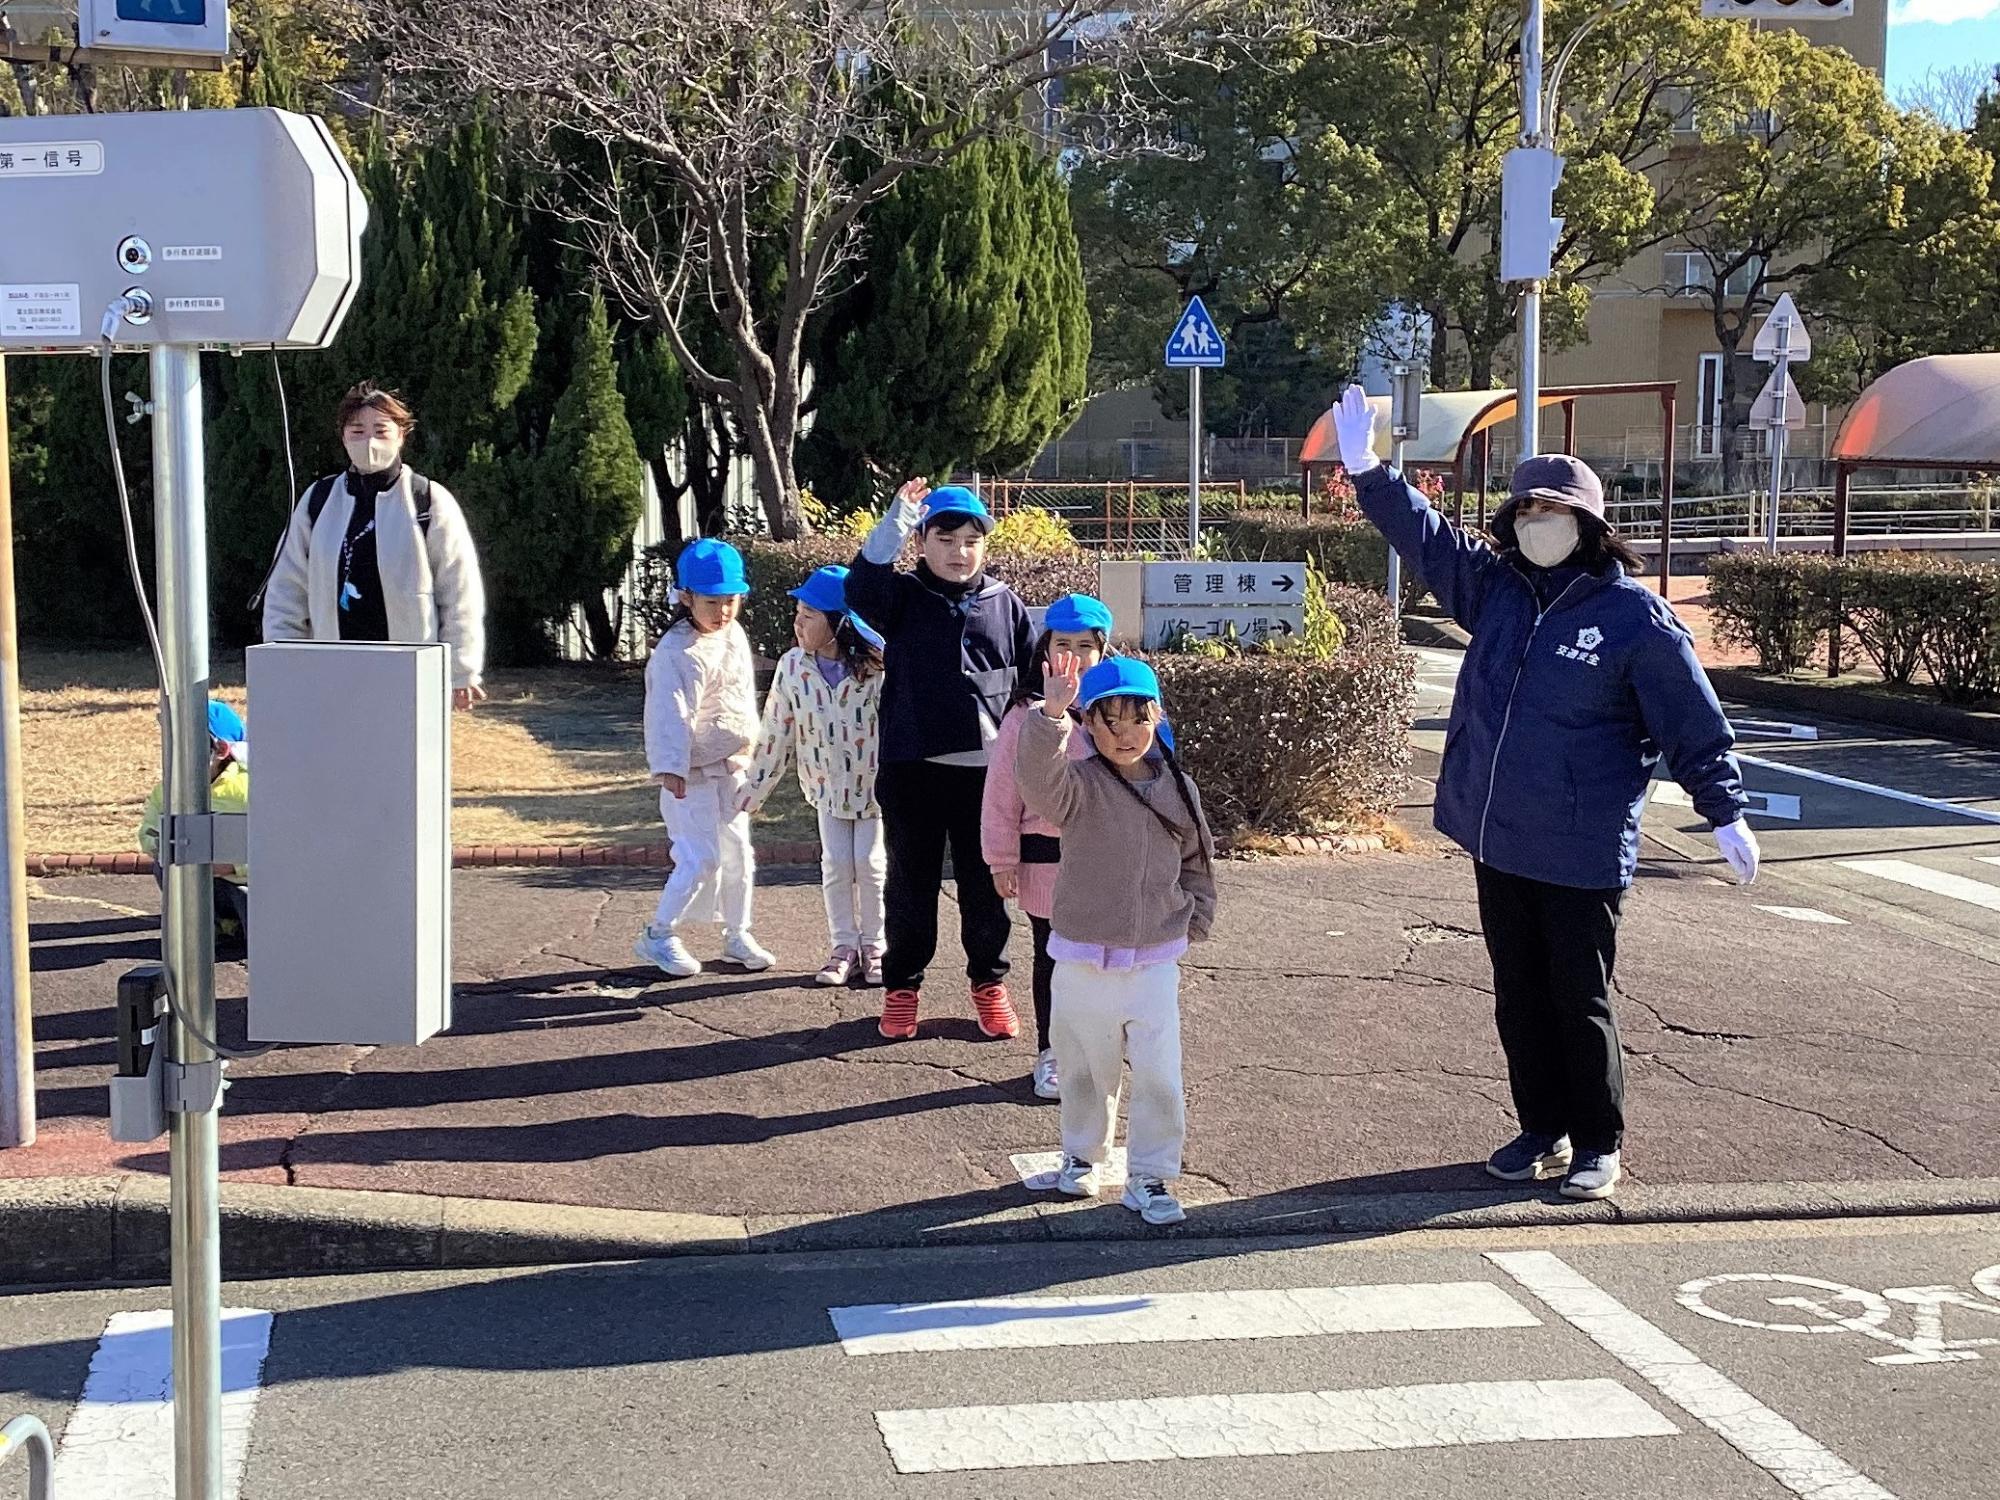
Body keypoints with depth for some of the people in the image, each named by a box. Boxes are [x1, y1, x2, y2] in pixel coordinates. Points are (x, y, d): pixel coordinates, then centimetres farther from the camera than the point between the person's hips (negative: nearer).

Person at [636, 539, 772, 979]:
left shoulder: (734, 636, 7)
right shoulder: (676, 652, -18)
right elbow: (672, 712, -26)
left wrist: (748, 751, 23)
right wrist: (670, 768, -35)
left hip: (732, 768, 8)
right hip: (692, 775, -8)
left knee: (738, 854, 12)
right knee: (701, 858, -10)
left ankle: (737, 937, 24)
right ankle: (658, 935, 5)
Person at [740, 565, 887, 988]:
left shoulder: (876, 668, -22)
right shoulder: (792, 667, -10)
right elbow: (775, 733, -2)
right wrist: (754, 790, 1)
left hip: (875, 783, -3)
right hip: (828, 786, 3)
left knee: (870, 864, -3)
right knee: (836, 866, 2)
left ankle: (874, 948, 13)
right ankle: (845, 949, 14)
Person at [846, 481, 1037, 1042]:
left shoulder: (1004, 603, 7)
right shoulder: (903, 597, 1)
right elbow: (860, 590, -22)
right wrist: (896, 523, -30)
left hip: (986, 768, 1)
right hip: (912, 765, -1)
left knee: (985, 882, 10)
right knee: (911, 880, 8)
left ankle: (988, 981, 26)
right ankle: (902, 985, 22)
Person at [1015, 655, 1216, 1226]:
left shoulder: (1177, 788, 1)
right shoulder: (1077, 785, -10)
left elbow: (1197, 861, 16)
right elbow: (1039, 775, -34)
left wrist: (1192, 922, 10)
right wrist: (1052, 714, -49)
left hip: (1156, 965, 1)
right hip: (1084, 964, -1)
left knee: (1161, 1078, -2)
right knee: (1086, 1071, 15)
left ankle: (1149, 1177, 14)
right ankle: (1082, 1156, 38)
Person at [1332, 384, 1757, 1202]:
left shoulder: (1635, 615, -10)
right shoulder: (1497, 589, 6)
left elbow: (1694, 722, -7)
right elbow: (1425, 536, 11)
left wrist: (1726, 813, -8)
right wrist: (1366, 472, 2)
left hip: (1581, 851, -6)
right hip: (1496, 840, 6)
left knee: (1580, 999, 3)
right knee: (1519, 995, 14)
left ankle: (1598, 1144, 18)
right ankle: (1543, 1128, 28)